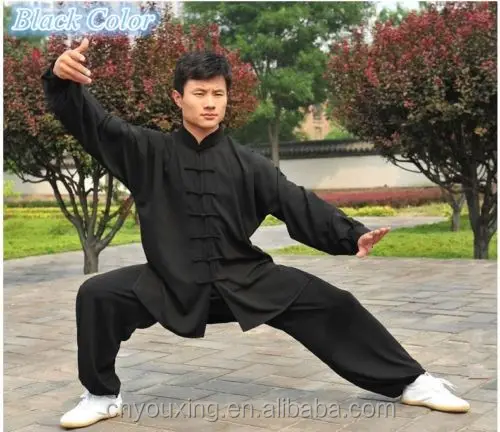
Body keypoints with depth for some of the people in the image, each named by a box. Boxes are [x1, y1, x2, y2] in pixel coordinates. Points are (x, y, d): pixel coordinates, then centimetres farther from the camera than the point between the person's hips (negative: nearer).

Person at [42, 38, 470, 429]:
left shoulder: (247, 163, 1)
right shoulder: (150, 152, -2)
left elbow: (297, 202, -7)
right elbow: (93, 122, -12)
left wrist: (352, 235, -23)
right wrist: (63, 79, -34)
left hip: (242, 279, 1)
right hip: (173, 282, -1)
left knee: (327, 301, -9)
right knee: (97, 295, -22)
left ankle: (411, 381, 6)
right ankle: (102, 396, 3)